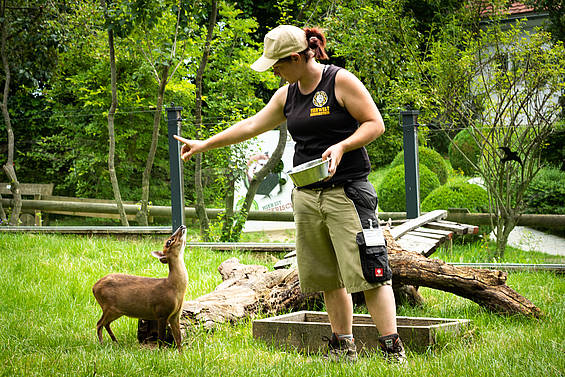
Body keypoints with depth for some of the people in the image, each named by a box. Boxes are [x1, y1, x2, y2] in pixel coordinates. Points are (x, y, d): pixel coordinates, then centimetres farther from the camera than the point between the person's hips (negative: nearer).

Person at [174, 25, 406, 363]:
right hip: (307, 196, 7)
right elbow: (251, 126, 23)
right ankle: (344, 347, 15)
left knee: (368, 272, -11)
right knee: (328, 277, 7)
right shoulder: (287, 95, 13)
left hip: (348, 192, -7)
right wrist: (204, 145, 27)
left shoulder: (341, 81, -6)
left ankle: (393, 350, -10)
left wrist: (341, 146, -21)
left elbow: (375, 123, -7)